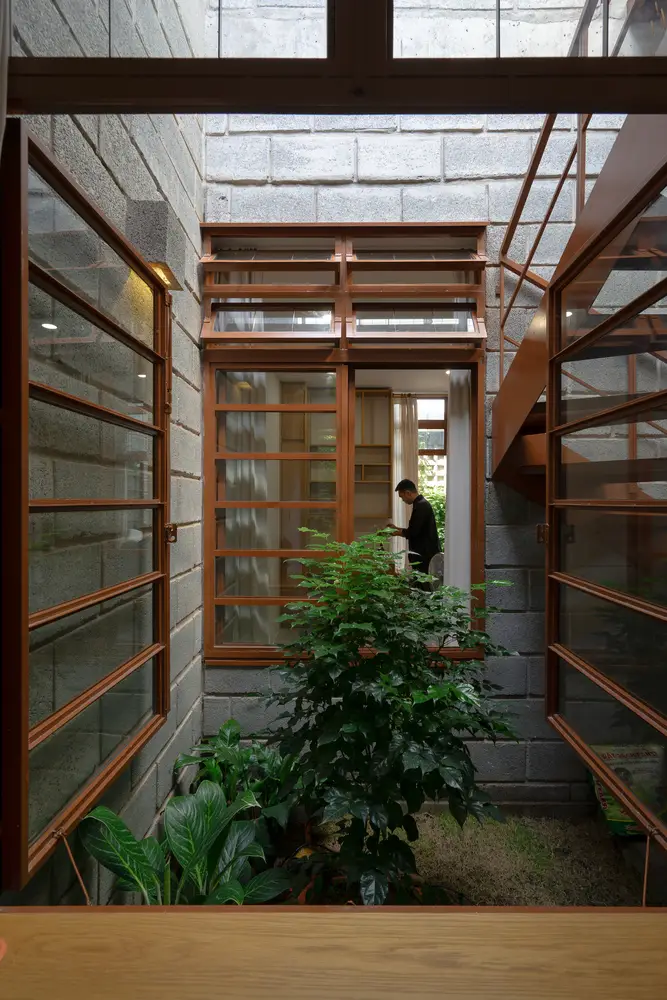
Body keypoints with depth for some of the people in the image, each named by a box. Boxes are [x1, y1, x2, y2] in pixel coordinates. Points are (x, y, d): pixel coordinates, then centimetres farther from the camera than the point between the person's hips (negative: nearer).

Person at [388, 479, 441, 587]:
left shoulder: (421, 506, -17)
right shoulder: (422, 504, 14)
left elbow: (412, 532, -20)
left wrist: (394, 532, -7)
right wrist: (397, 528, 16)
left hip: (425, 556, -10)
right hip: (425, 554, 10)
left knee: (423, 588, -6)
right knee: (423, 586, 11)